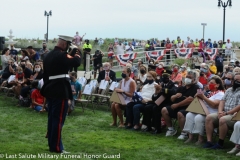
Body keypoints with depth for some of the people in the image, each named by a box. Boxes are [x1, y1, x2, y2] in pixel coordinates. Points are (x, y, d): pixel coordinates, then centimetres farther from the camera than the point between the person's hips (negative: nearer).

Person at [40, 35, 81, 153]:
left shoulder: (48, 55, 13)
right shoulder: (61, 55, -15)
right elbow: (76, 62, -19)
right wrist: (77, 56, 4)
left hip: (50, 90, 9)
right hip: (60, 91, -9)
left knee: (52, 118, 14)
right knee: (58, 119, -5)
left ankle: (51, 143, 22)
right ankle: (56, 147, -2)